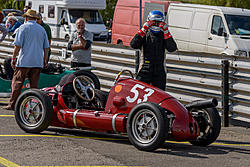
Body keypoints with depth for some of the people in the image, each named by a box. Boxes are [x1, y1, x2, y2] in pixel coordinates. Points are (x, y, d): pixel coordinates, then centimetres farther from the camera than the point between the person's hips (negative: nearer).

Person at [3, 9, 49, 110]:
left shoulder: (23, 27, -1)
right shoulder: (42, 29, 13)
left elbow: (17, 45, -7)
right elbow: (46, 47, 14)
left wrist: (13, 58, -1)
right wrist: (45, 61, 21)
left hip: (24, 61, -4)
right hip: (38, 62, 4)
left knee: (17, 83, -1)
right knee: (34, 85, 6)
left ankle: (13, 104, -6)